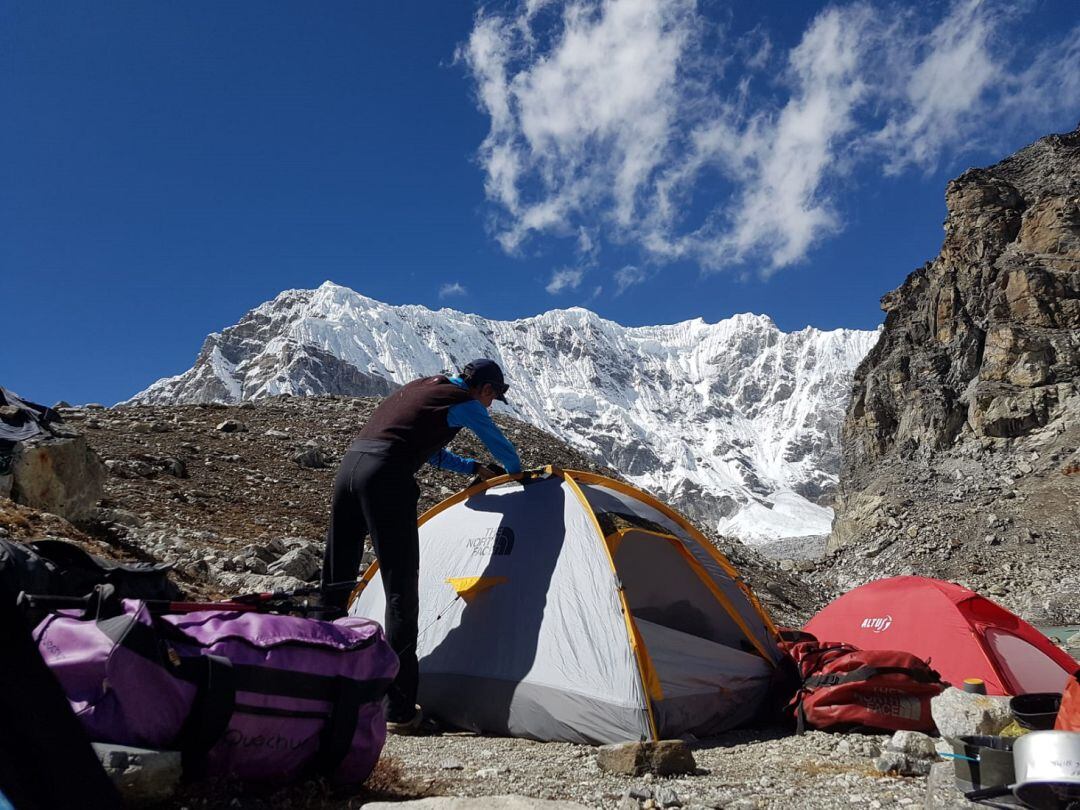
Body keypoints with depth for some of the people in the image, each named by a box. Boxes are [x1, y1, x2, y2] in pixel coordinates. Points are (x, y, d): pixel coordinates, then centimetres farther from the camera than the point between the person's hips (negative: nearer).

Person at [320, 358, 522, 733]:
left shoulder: (420, 387, 29)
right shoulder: (466, 403, 7)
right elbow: (503, 449, 20)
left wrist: (472, 467, 45)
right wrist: (515, 474, 42)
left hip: (349, 462, 9)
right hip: (386, 477, -8)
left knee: (336, 580, 16)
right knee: (401, 589, -4)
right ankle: (399, 712, -1)